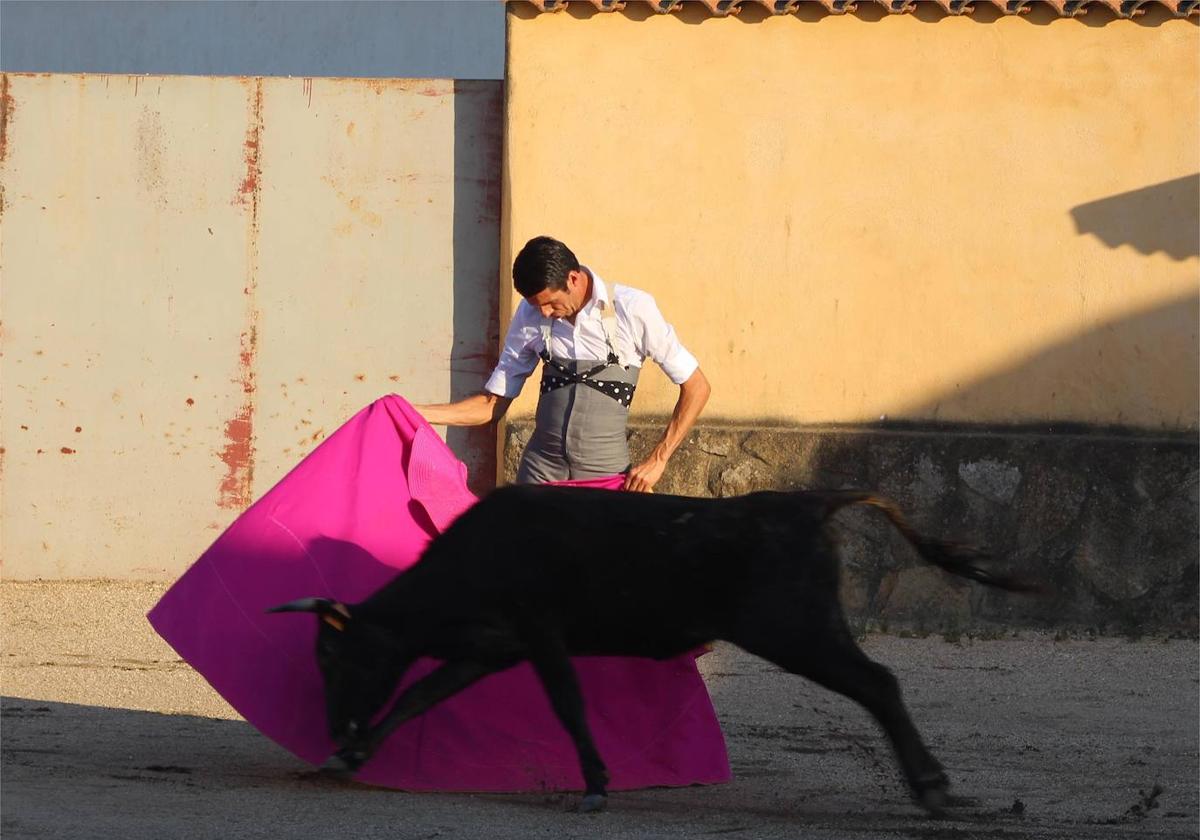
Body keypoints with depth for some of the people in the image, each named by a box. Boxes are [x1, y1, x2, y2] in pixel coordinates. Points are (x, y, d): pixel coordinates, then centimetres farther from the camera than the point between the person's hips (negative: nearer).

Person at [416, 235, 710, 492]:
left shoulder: (633, 309, -7)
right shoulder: (530, 315, 3)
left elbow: (696, 387, 0)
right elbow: (493, 404, 10)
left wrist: (657, 460, -7)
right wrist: (417, 413, -3)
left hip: (605, 475, -3)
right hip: (541, 472, 3)